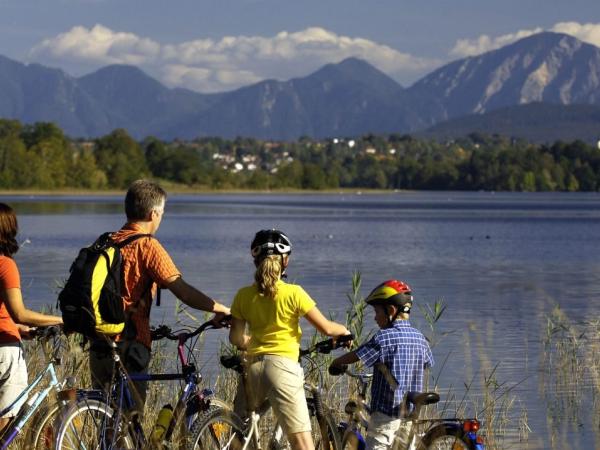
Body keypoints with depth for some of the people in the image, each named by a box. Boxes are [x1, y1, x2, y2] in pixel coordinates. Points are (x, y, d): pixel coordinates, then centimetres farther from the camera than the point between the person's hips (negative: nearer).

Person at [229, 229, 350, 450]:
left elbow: (236, 337, 7)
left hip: (253, 365, 4)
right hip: (283, 365, -4)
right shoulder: (293, 293, -5)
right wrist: (344, 331, 20)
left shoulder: (244, 295, 4)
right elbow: (326, 328, -2)